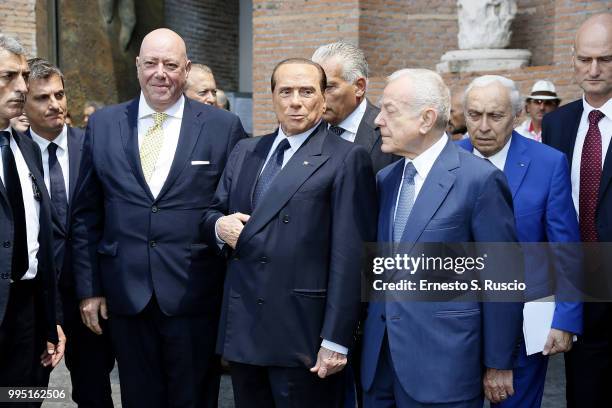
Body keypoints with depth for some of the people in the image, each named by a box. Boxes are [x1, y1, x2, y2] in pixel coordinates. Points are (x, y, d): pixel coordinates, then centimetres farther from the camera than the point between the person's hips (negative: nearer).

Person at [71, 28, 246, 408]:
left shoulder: (224, 127, -1)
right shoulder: (102, 125, 5)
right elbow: (86, 214, 8)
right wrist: (89, 288, 5)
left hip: (196, 295, -2)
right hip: (125, 296, 2)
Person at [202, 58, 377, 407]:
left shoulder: (347, 159, -5)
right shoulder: (245, 152, 14)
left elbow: (350, 257, -10)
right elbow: (213, 212, 20)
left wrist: (336, 340, -14)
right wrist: (219, 225, -4)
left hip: (304, 333, -5)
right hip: (241, 327, 5)